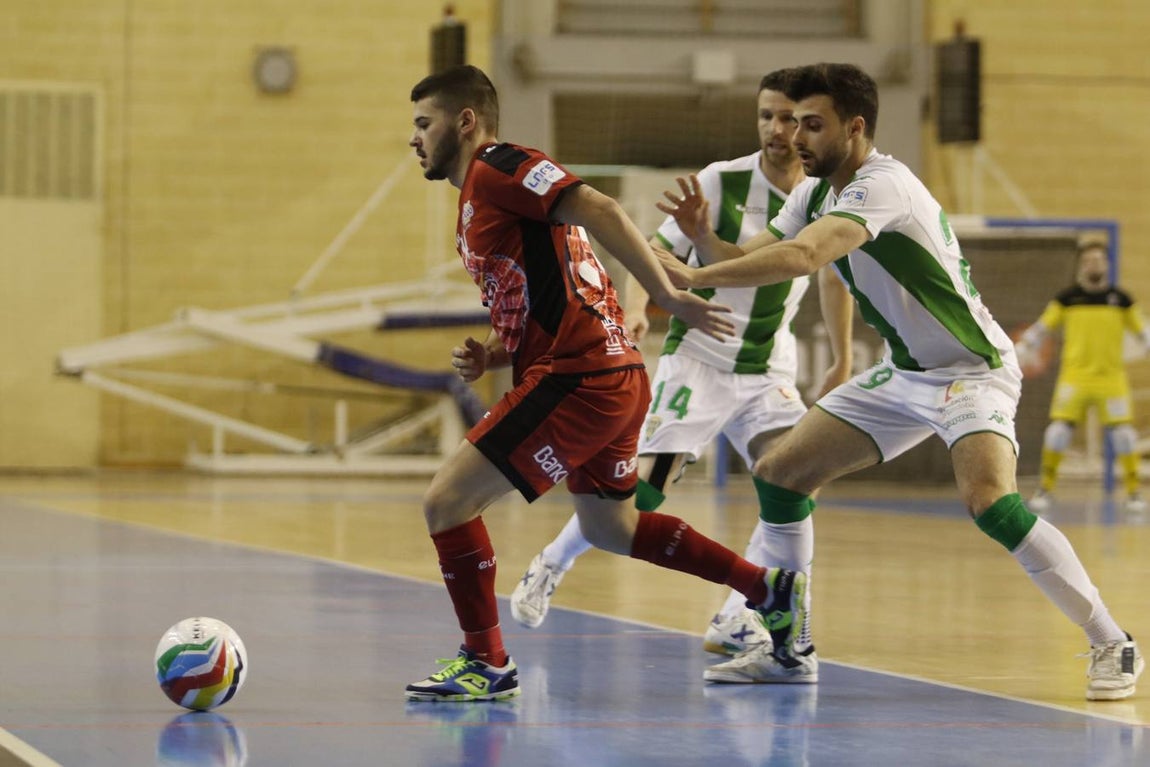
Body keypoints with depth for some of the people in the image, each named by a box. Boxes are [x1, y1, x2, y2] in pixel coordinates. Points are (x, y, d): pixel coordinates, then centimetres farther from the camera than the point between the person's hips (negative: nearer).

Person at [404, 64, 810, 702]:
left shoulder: (496, 168, -9)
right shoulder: (474, 210, 22)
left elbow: (598, 210, -21)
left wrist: (666, 295, -25)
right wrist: (489, 355, 8)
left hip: (578, 381, -11)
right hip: (614, 375, 11)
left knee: (445, 501, -9)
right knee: (608, 526, 27)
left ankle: (486, 664, -1)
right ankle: (770, 587, 32)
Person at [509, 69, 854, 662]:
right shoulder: (721, 182, -9)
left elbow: (833, 274, 19)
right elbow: (658, 253, -6)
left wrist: (841, 361, 23)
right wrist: (636, 309, -25)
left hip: (769, 374, 3)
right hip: (699, 359, -3)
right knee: (642, 486, -12)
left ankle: (736, 624, -12)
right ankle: (550, 568, 15)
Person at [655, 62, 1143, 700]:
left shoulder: (882, 186, -25)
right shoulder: (815, 194, 4)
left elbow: (802, 256, -40)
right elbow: (751, 260, 3)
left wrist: (695, 278, -42)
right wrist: (704, 240, -18)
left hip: (972, 369, -9)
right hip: (903, 374, 9)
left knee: (988, 499, -30)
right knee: (779, 473, 3)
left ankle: (1112, 645, -17)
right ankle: (789, 648, 14)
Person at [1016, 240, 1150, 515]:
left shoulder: (1120, 298, 4)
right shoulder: (1068, 298, 2)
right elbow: (1042, 328, 9)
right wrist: (1021, 352, 2)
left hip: (1111, 376, 1)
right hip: (1074, 375, 0)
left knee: (1123, 433, -7)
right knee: (1059, 429, -9)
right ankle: (1045, 489, 5)